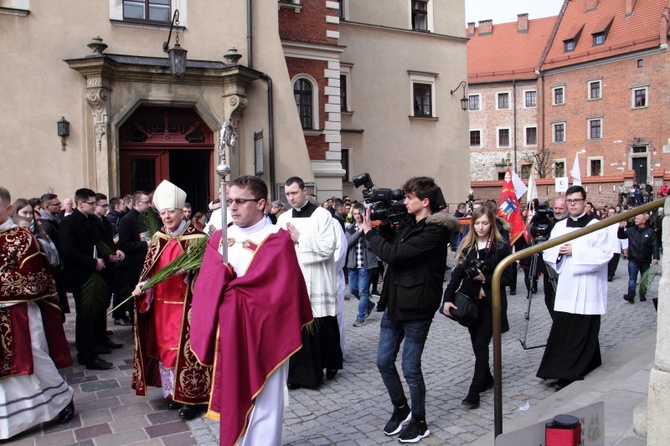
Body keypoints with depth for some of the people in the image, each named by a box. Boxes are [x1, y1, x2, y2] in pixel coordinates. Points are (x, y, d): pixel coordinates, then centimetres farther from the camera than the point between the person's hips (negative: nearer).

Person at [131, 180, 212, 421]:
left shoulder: (196, 237, -8)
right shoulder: (158, 238, 10)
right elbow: (149, 267, 12)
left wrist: (188, 270, -26)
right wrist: (142, 284, -5)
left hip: (185, 303, -6)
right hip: (161, 303, 6)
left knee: (185, 347, -2)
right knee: (163, 346, 12)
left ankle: (190, 397, 10)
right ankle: (172, 392, 28)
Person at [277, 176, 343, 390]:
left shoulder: (322, 215, -4)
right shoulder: (283, 218, 10)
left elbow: (328, 248, -13)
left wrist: (299, 239, -12)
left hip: (317, 282, -3)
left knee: (323, 328, 6)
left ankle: (331, 363, 29)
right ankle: (298, 373, 14)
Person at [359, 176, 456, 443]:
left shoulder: (435, 231, -17)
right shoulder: (410, 225, 11)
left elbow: (392, 254, -23)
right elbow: (390, 248, 17)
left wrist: (368, 231, -10)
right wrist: (383, 225, 4)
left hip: (416, 309, -8)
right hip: (394, 305, 8)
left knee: (410, 368, 4)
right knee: (384, 362, 13)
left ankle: (419, 422, 26)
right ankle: (401, 409, 35)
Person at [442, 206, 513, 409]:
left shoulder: (501, 247, -7)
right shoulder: (467, 246, 3)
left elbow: (507, 277, -5)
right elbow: (457, 273, -4)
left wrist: (485, 279, -18)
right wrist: (447, 298, -14)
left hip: (491, 302, -4)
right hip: (470, 301, 4)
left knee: (481, 344, -6)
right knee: (477, 343, 13)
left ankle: (474, 391, -2)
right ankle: (487, 379, 32)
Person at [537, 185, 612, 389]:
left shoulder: (597, 226, -2)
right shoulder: (559, 227, 12)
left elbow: (604, 254, -13)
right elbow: (547, 253, 12)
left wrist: (575, 251, -16)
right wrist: (558, 251, -9)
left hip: (588, 290, -4)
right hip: (565, 289, 4)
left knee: (584, 334, 2)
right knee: (561, 332, 3)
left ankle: (577, 374, 11)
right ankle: (562, 372, 13)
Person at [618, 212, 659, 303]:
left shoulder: (650, 232, -6)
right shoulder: (631, 230, 0)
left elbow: (655, 246, -8)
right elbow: (621, 236, 4)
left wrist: (655, 257, -17)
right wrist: (621, 228, -14)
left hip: (645, 260, 0)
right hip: (633, 259, 0)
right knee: (632, 278, -4)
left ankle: (643, 295, 25)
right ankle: (631, 295, -8)